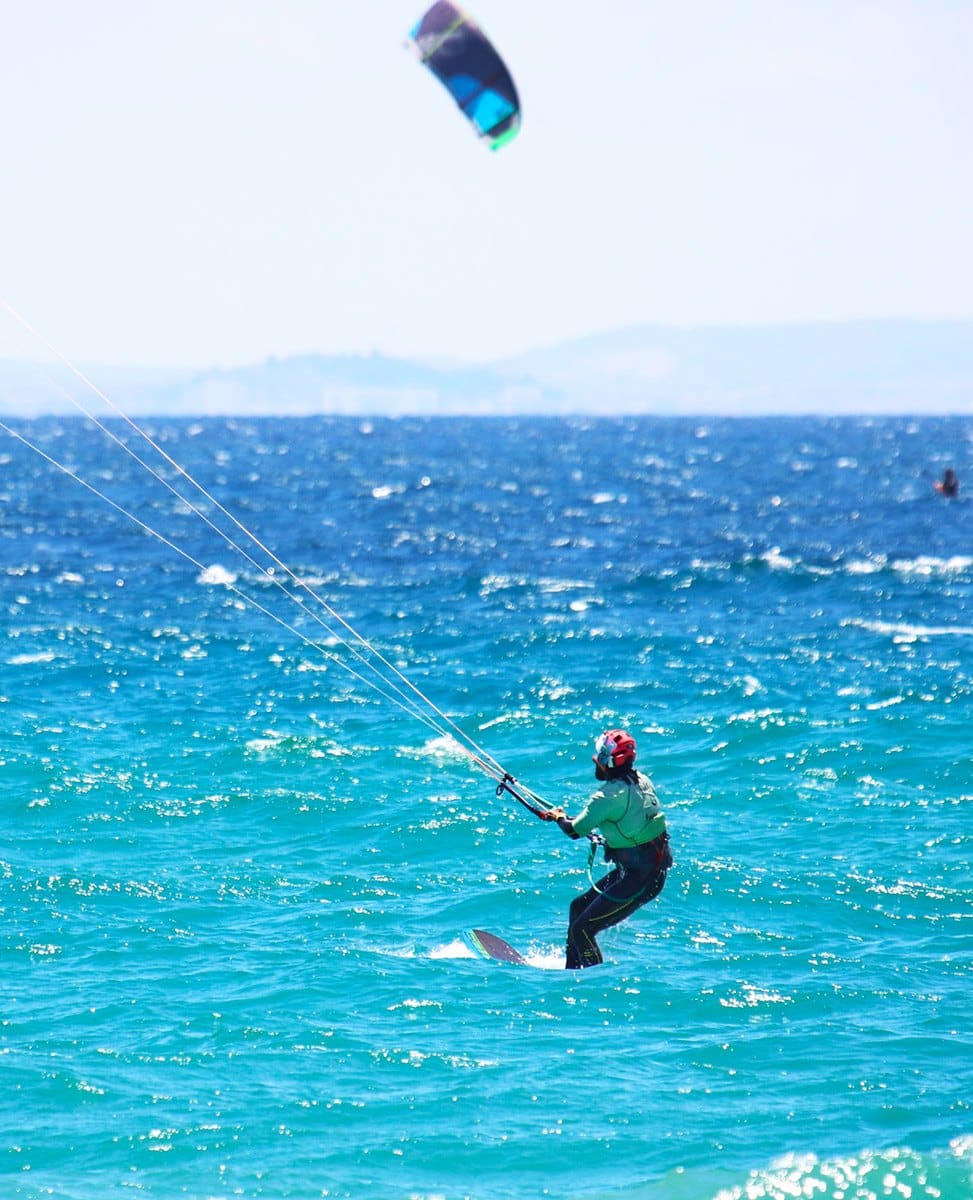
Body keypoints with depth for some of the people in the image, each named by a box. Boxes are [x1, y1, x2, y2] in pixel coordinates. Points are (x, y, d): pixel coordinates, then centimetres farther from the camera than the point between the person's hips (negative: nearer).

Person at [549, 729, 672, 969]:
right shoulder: (642, 781, 2)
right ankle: (572, 972, 32)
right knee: (579, 907, 21)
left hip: (639, 879, -10)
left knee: (582, 929, -5)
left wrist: (559, 817, 9)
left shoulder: (609, 796, -23)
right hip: (654, 866, 10)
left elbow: (576, 830, -11)